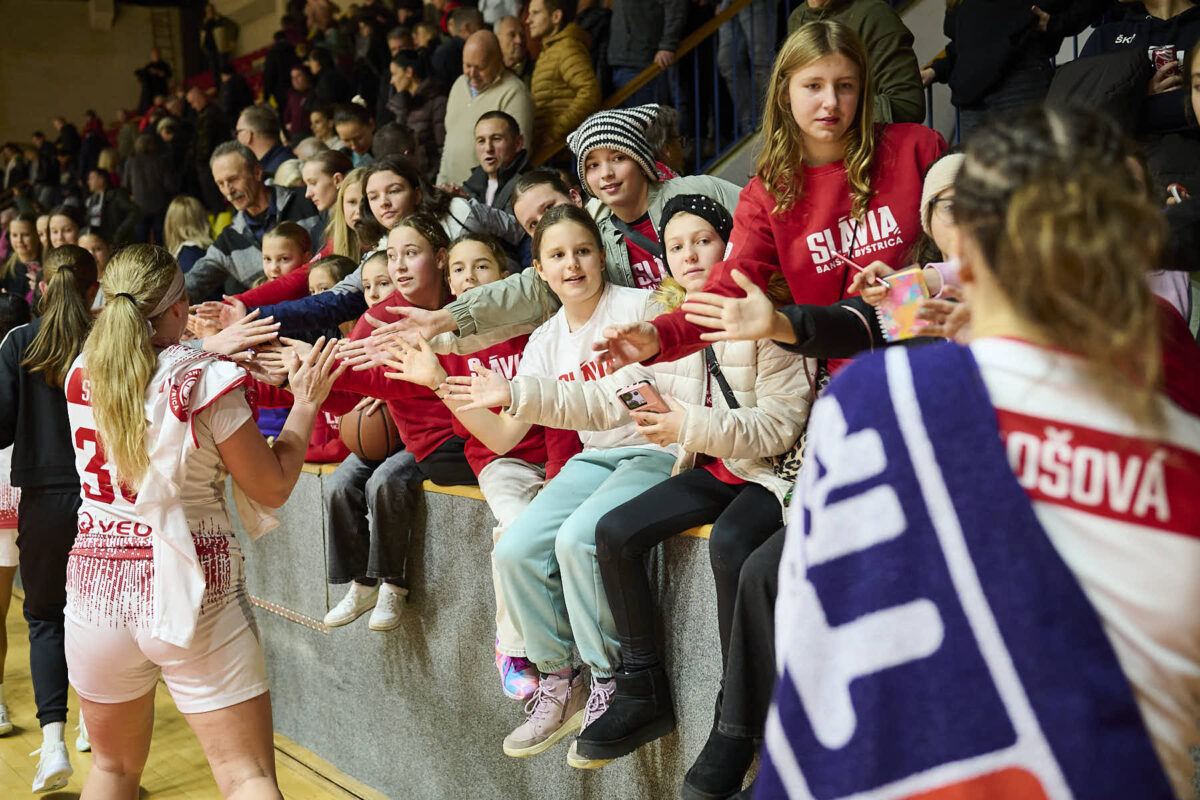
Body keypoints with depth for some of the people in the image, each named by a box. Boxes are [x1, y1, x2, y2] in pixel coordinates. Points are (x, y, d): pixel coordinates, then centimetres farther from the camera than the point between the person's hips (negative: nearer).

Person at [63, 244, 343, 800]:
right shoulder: (206, 381, -12)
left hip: (97, 584, 5)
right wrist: (306, 403, 3)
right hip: (189, 590, -5)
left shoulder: (82, 374, 2)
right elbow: (272, 487, -6)